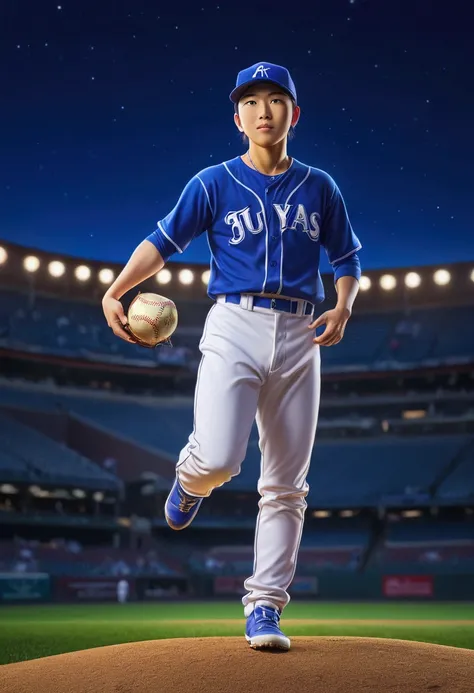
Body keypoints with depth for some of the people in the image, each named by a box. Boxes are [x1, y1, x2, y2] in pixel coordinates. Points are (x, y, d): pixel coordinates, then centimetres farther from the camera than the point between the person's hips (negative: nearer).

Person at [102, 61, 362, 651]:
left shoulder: (319, 188, 13)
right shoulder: (215, 183, 7)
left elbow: (347, 259, 19)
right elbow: (162, 241, 3)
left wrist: (342, 309, -1)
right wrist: (115, 291, -13)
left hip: (299, 336, 3)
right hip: (234, 328, -2)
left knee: (286, 485, 2)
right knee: (219, 459, -20)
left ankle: (263, 608, 11)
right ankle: (190, 478, 19)